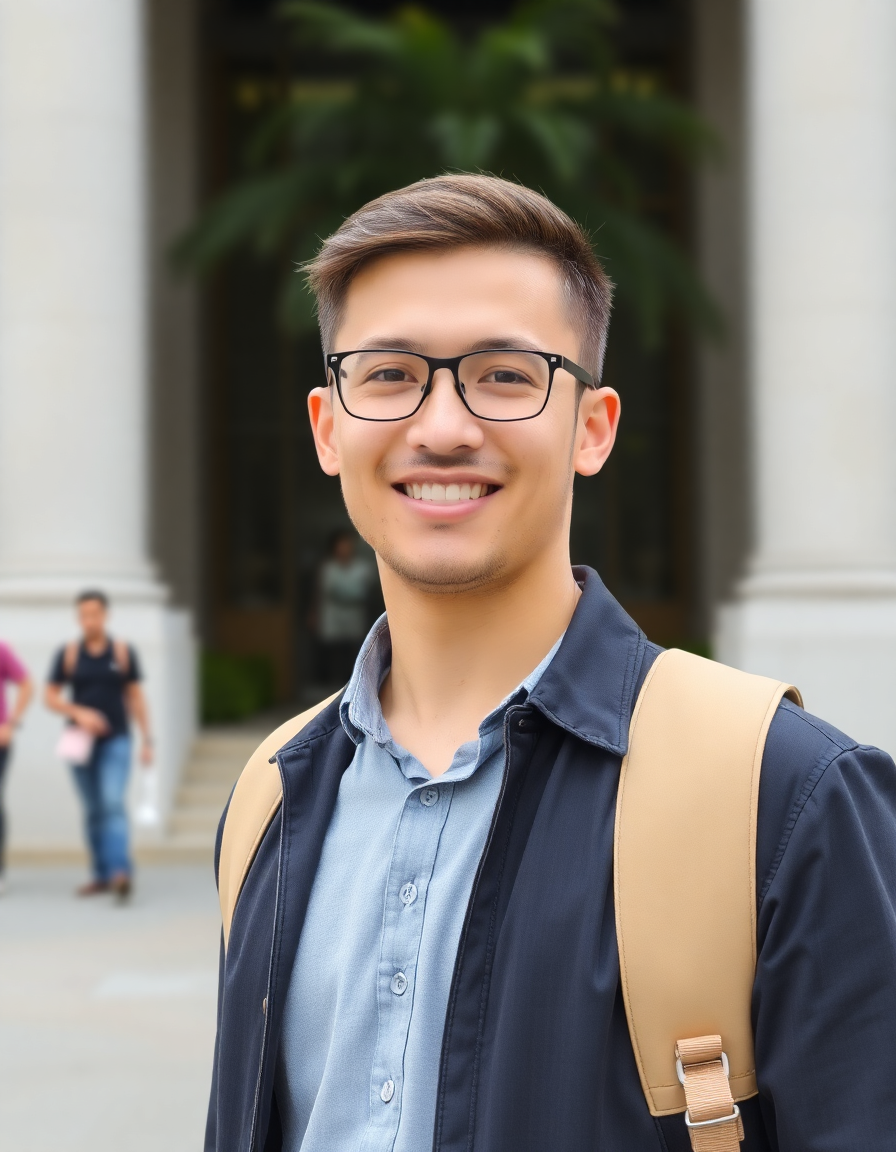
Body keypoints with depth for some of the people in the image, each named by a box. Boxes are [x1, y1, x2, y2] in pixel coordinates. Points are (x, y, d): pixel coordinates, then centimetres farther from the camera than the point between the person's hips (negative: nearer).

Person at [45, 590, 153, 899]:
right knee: (93, 810, 7)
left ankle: (120, 872, -28)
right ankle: (101, 875, 16)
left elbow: (136, 697, 5)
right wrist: (79, 713, -15)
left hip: (116, 740, -2)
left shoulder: (123, 652, 1)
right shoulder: (68, 654, 1)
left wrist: (146, 740, 0)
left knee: (113, 803, -17)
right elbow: (51, 697, 3)